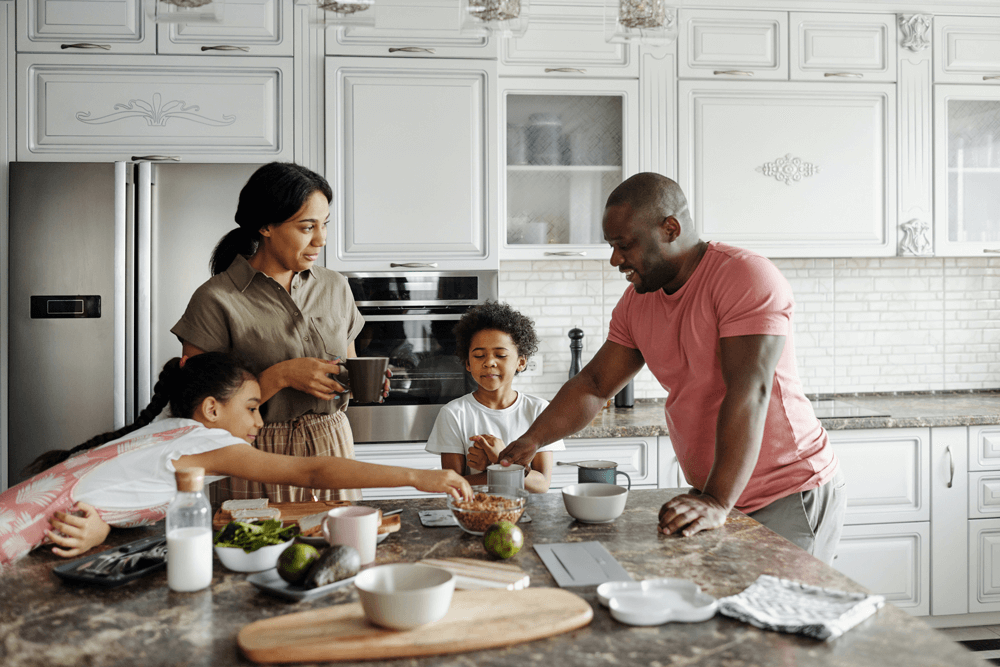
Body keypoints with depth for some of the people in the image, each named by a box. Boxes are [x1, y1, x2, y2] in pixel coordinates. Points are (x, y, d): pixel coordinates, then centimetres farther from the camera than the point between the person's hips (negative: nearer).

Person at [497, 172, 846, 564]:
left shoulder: (746, 276, -18)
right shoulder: (637, 300, 7)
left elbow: (749, 394, -28)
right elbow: (593, 385, 10)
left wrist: (717, 502, -35)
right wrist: (530, 441, -4)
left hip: (790, 495, -6)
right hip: (715, 494, 6)